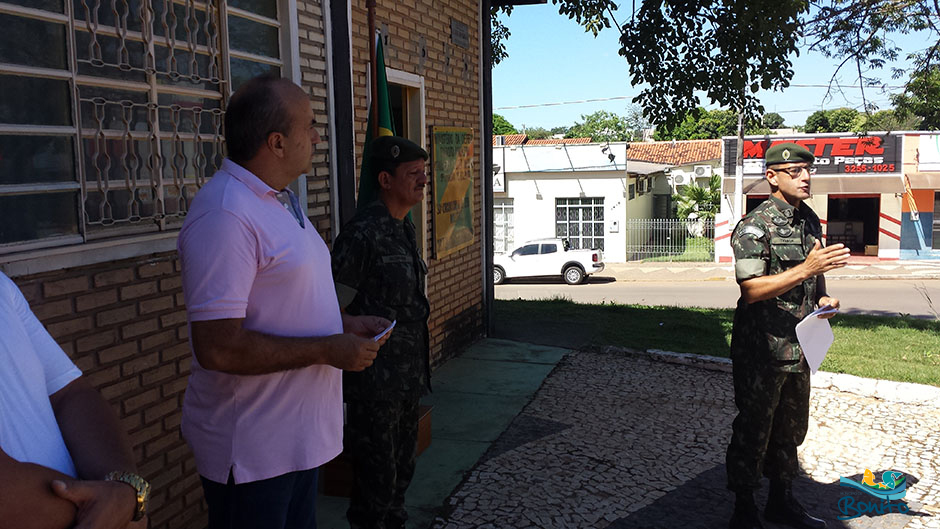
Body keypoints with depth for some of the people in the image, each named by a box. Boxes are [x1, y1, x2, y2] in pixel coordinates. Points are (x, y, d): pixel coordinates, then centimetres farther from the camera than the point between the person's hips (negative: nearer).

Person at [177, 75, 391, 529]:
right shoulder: (225, 214, -23)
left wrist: (346, 324, 7)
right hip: (252, 449, -9)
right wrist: (327, 350, -21)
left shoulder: (279, 200, 11)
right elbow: (217, 347, -28)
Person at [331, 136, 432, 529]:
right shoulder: (363, 233, -20)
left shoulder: (405, 230, 9)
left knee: (402, 465, 21)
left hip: (407, 376, 9)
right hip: (375, 380, -9)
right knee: (376, 476, 4)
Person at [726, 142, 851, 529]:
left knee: (790, 429, 18)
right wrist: (807, 269, -29)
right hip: (761, 351, -8)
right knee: (752, 433, 2)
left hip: (799, 349, 8)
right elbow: (751, 290, -22)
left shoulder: (810, 221, 12)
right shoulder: (754, 227, -14)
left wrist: (823, 299, 4)